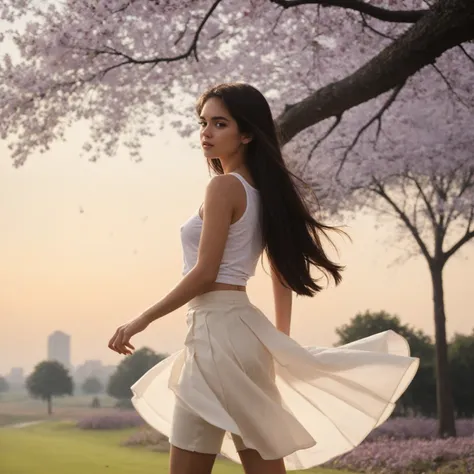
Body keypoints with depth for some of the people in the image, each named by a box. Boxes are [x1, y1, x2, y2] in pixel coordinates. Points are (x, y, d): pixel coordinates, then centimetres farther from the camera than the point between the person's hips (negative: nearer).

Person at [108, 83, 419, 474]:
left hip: (217, 327, -9)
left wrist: (142, 320, -8)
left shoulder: (225, 186, -12)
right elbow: (283, 273, 21)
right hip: (244, 326, 9)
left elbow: (204, 273, -16)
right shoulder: (264, 190, 15)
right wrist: (280, 339, 30)